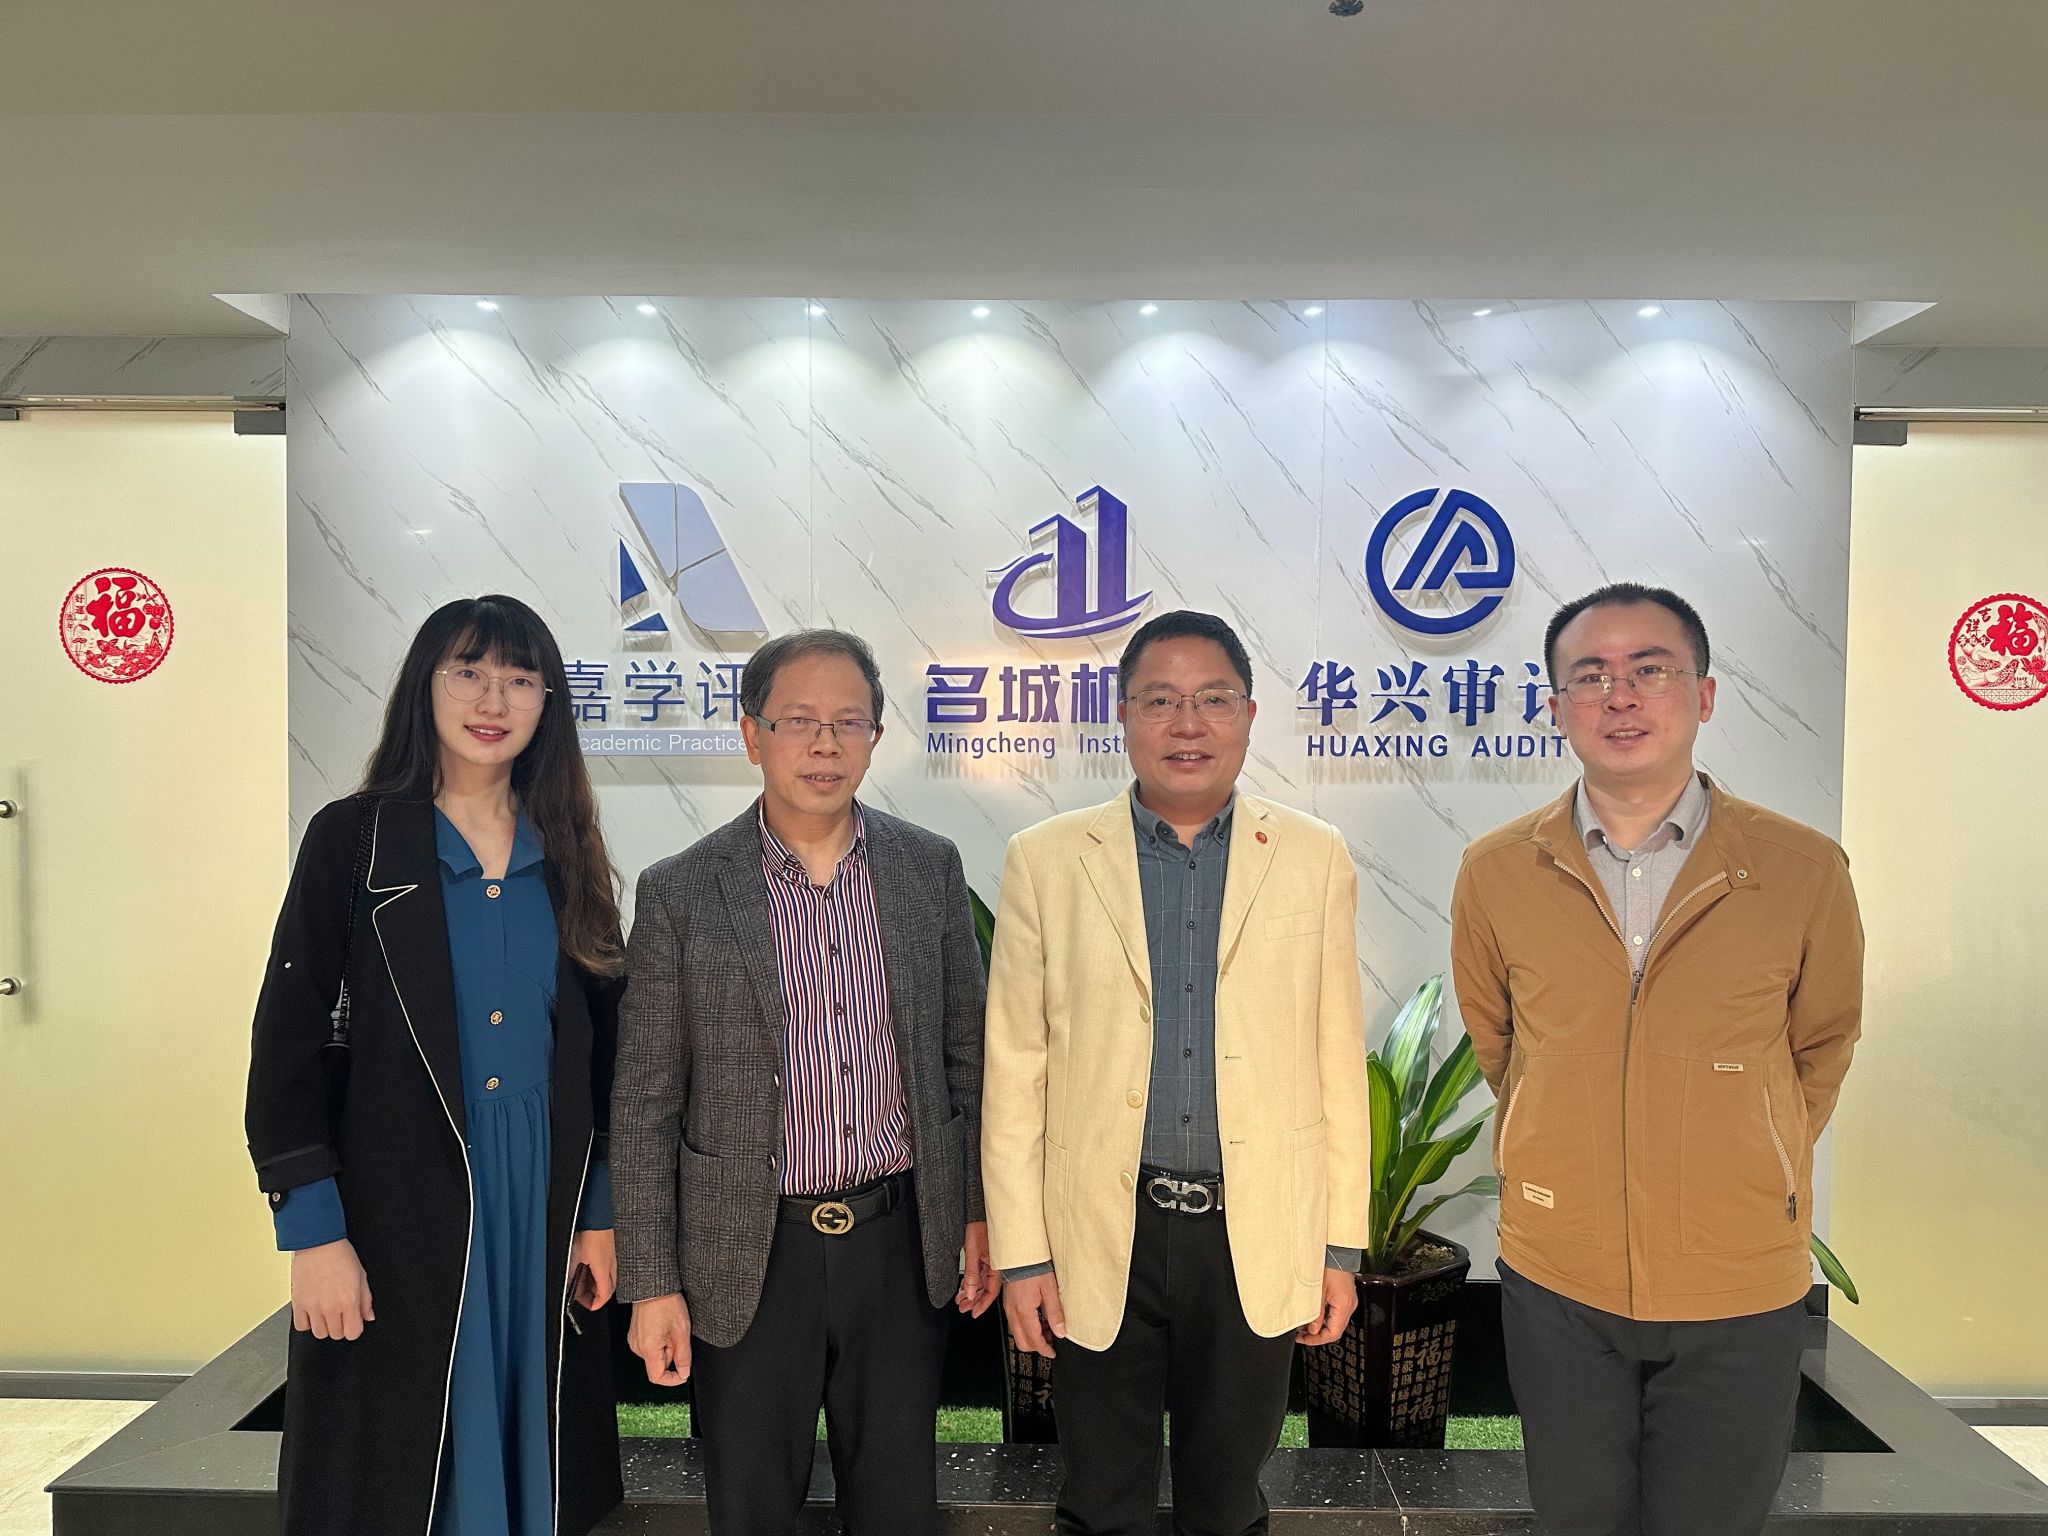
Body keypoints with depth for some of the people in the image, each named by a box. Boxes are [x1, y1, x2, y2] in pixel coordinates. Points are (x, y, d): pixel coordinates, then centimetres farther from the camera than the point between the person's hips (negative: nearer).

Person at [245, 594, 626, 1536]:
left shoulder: (570, 857, 6)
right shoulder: (354, 837, -4)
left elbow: (600, 1050, 9)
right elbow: (288, 1043, -5)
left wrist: (599, 1213, 7)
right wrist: (312, 1233, -10)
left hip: (545, 1207, 3)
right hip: (399, 1207, -3)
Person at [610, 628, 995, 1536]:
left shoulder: (930, 868, 0)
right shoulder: (679, 894, -8)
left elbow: (965, 1056, 7)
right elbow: (645, 1107, -4)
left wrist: (979, 1214, 6)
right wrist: (652, 1284, -4)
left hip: (902, 1244, 2)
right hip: (750, 1257, -1)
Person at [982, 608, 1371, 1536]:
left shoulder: (1314, 859, 0)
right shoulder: (1045, 860, -3)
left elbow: (1339, 1065, 2)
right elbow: (1014, 1071, -2)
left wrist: (1341, 1247, 2)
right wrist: (1020, 1251, -3)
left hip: (1258, 1240, 1)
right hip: (1099, 1237, 0)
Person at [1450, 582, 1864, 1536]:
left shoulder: (1804, 870, -8)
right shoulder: (1495, 873, -5)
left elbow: (1821, 1045, 8)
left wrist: (1750, 1177, 10)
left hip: (1741, 1290, -1)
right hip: (1555, 1277, 1)